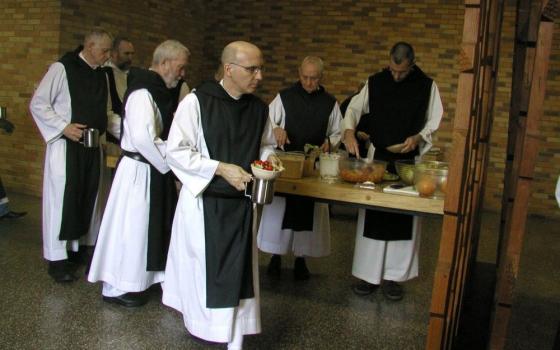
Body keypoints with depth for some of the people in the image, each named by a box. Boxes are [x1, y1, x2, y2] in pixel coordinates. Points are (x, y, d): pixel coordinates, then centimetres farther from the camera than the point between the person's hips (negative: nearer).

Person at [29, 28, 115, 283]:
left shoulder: (101, 74, 10)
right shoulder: (62, 68, -8)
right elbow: (38, 104, -8)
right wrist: (64, 127, -17)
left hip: (92, 145, 6)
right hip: (66, 144, -6)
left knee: (87, 198, 11)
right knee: (61, 198, -1)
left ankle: (78, 247, 24)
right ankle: (57, 258, 8)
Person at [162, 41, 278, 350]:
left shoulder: (258, 108, 3)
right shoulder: (196, 102, -13)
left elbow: (266, 145, 19)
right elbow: (176, 152, -13)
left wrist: (268, 157, -4)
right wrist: (222, 168, -20)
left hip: (241, 203, 4)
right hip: (204, 201, -4)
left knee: (238, 273, 8)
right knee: (204, 268, 10)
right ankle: (200, 323, 35)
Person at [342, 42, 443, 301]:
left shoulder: (427, 86, 1)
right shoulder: (375, 83, 2)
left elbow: (434, 121, 4)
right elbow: (354, 108, 4)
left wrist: (418, 138, -14)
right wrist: (349, 131, -16)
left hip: (409, 161, 0)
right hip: (377, 158, 1)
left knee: (404, 219, 2)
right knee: (372, 217, 2)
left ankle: (393, 276, 13)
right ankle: (369, 274, 13)